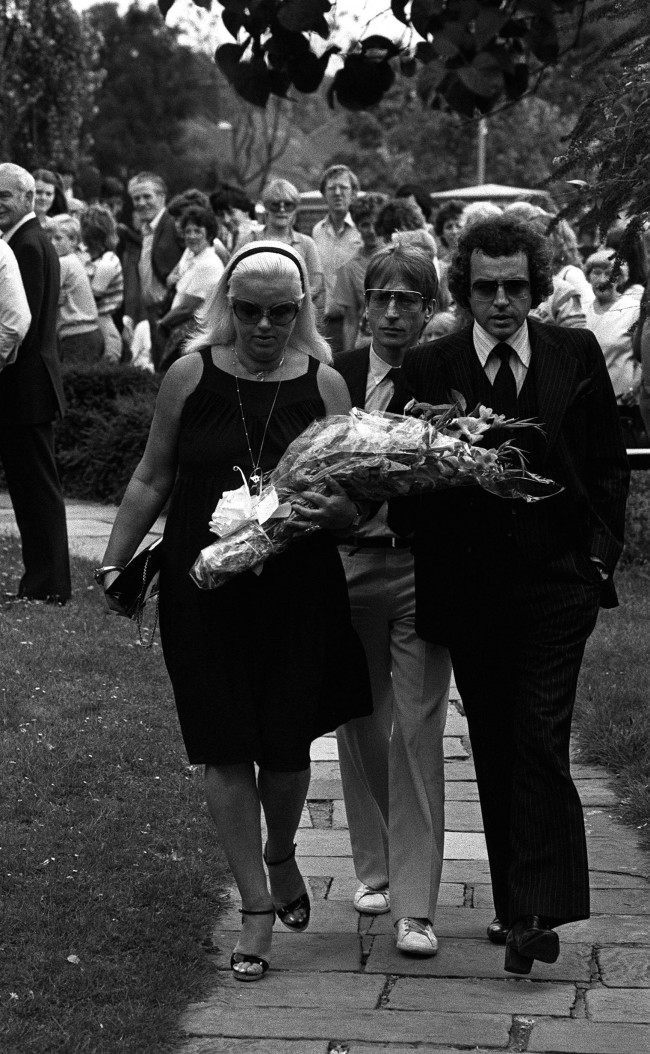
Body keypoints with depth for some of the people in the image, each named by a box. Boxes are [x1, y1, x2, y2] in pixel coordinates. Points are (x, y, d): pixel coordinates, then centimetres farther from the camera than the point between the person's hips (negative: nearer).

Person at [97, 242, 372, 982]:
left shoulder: (324, 385, 0)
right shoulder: (190, 376, 0)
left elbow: (355, 498, 0)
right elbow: (153, 479, 7)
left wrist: (334, 510, -22)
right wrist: (115, 560, 4)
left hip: (298, 594, 0)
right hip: (206, 591, 0)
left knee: (286, 743, 8)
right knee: (226, 747, 1)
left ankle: (281, 856, 39)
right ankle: (256, 906, 13)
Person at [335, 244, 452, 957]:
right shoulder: (336, 376, 4)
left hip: (423, 569, -3)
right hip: (349, 563, 3)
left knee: (418, 732, -5)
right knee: (360, 724, 14)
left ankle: (414, 905, -1)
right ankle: (374, 868, 31)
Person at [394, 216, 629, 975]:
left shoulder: (577, 356, 2)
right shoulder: (427, 369, 0)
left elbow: (608, 465, 8)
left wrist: (600, 554, 0)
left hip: (556, 582, -1)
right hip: (468, 591, 1)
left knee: (541, 746, -8)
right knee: (494, 754, 10)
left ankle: (536, 911, -5)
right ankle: (521, 905, 21)